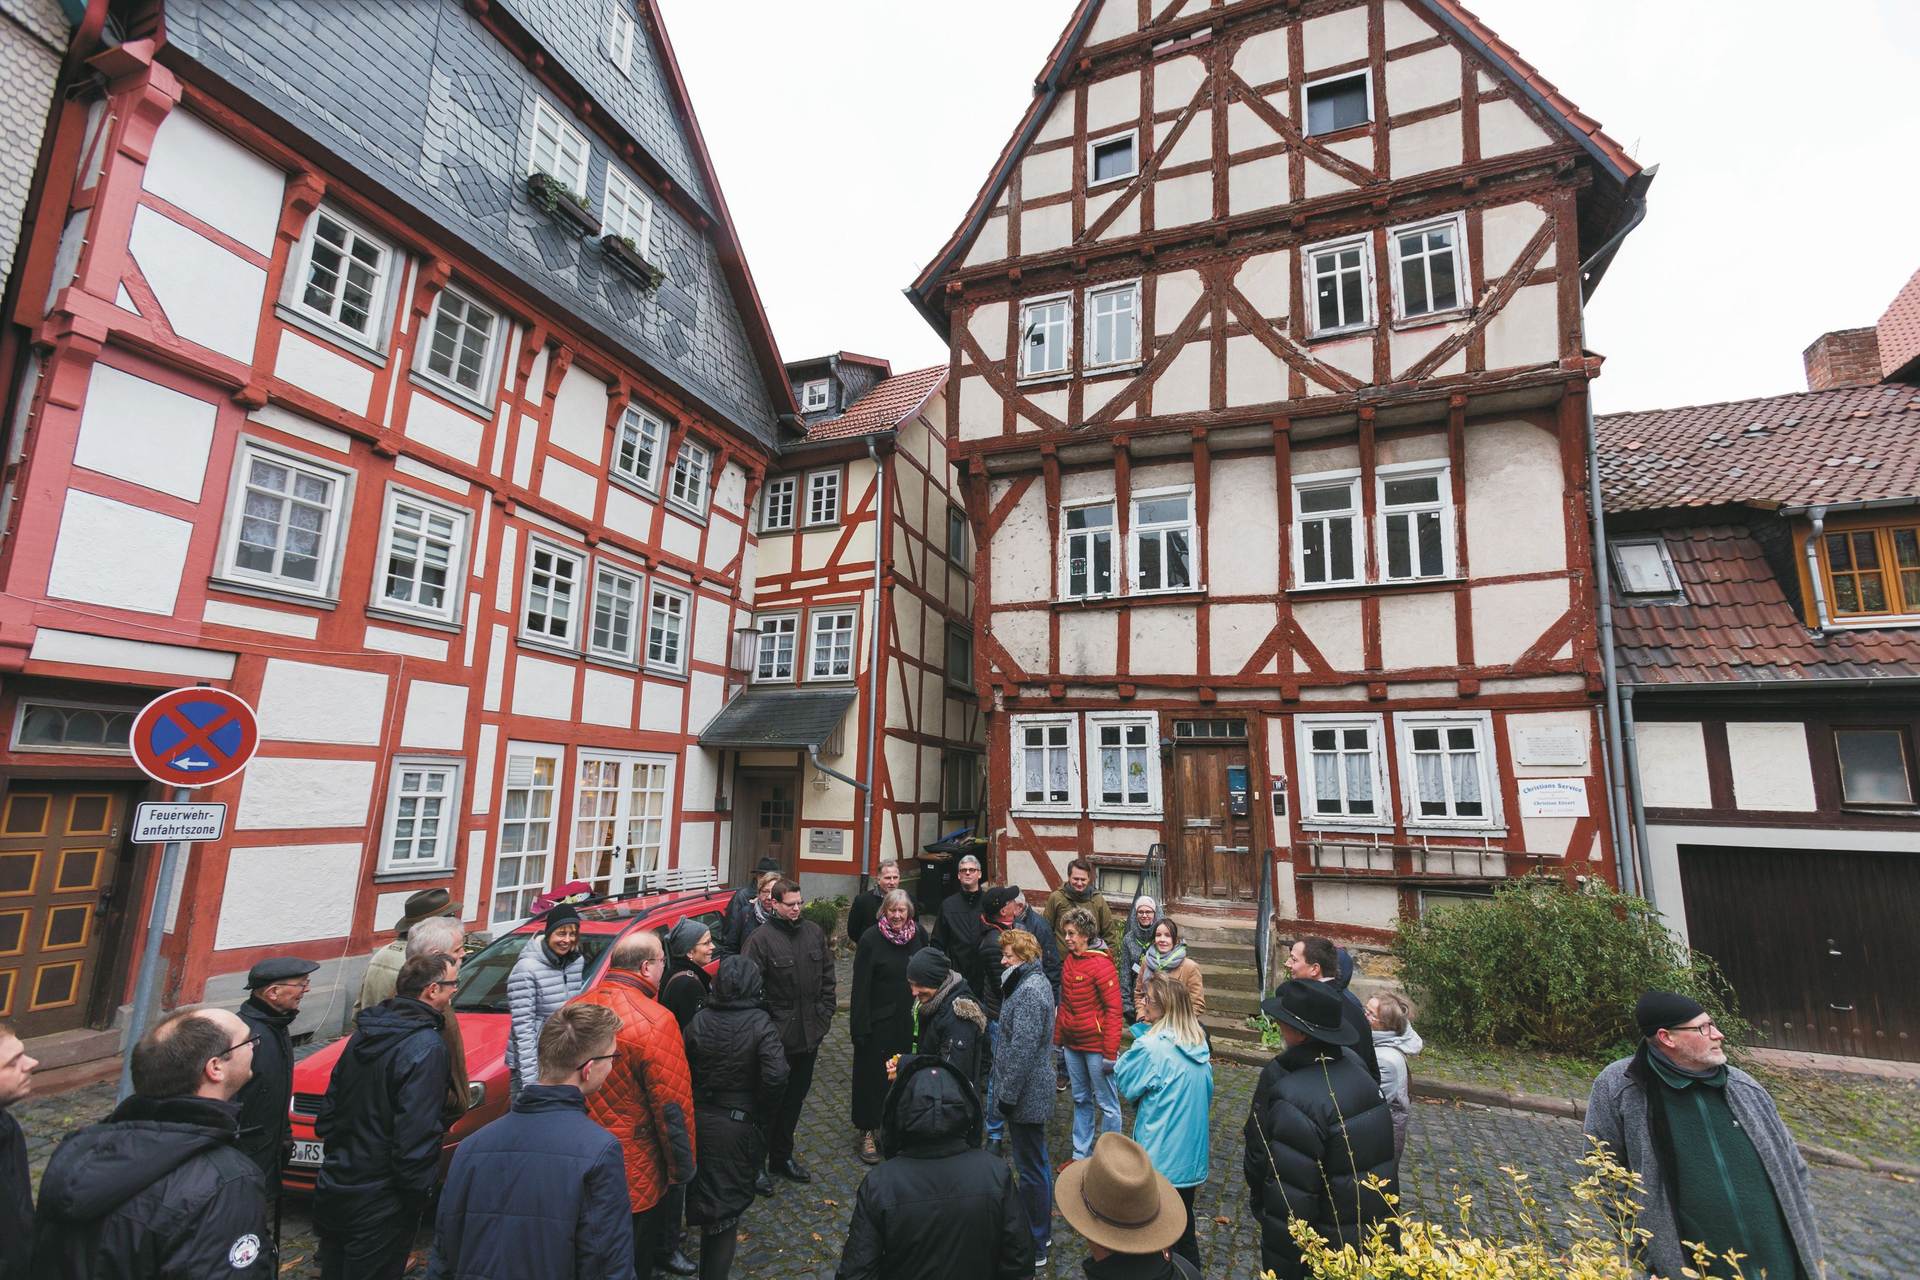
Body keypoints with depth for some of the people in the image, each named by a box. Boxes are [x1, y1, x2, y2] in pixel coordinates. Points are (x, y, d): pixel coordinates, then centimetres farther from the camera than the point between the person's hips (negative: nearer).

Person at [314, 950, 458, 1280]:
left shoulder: (365, 1032, 0)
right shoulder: (426, 1048, -26)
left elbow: (330, 1105, 10)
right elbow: (415, 1137, -25)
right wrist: (419, 1193, -12)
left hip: (334, 1188, 8)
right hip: (379, 1203, -8)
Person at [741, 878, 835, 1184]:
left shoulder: (814, 933, 3)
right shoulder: (761, 938, -14)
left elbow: (827, 976, 11)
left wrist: (825, 1013, 6)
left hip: (809, 1033, 6)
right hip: (776, 1035, -5)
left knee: (795, 1099, 19)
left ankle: (782, 1157, 37)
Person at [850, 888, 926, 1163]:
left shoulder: (919, 934, -2)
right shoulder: (871, 939, -15)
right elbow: (860, 986, -13)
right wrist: (860, 1026, -15)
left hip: (909, 1021, 4)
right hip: (878, 1022, -4)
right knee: (873, 1075, 7)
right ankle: (866, 1132, 24)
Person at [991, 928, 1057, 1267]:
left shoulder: (1029, 991, -26)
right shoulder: (1035, 981, 6)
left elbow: (1022, 1051, -27)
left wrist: (1007, 1095, -19)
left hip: (1025, 1094, -10)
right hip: (1033, 1091, 10)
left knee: (1030, 1168, 5)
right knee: (1035, 1162, 23)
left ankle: (1035, 1247, 20)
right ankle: (1042, 1231, 39)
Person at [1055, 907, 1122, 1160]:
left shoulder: (1101, 964, -17)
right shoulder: (1069, 961, 4)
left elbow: (1113, 1009, -17)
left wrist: (1110, 1052, -17)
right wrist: (1058, 1039, 12)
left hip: (1096, 1046, -7)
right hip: (1072, 1044, 7)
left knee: (1106, 1103, 8)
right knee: (1081, 1100, 19)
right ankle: (1081, 1155, 32)